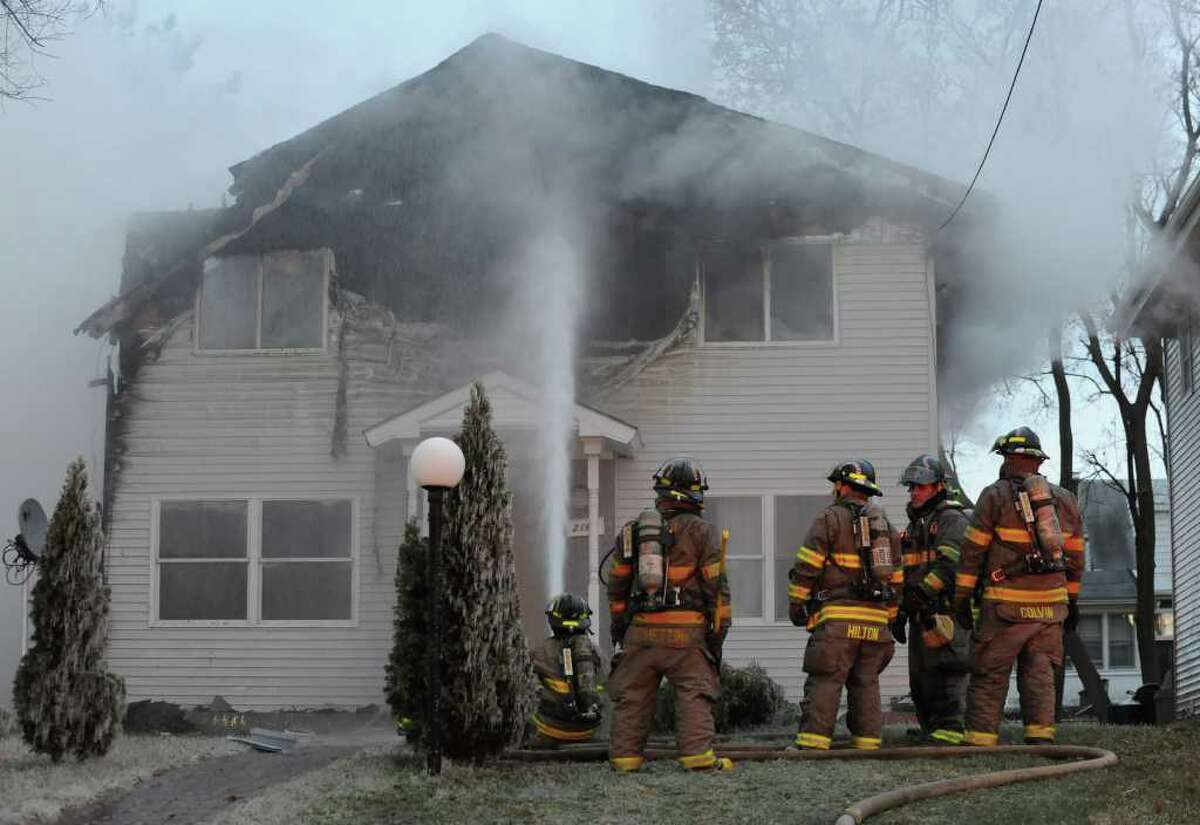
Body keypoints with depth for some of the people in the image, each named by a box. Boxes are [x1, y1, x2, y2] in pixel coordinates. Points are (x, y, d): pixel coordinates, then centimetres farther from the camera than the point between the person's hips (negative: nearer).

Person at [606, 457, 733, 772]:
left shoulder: (632, 530, 13)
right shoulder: (700, 531, 0)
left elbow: (617, 586, 17)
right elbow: (716, 586, -3)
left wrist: (618, 631, 25)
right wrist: (718, 633, 2)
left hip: (640, 630, 3)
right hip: (686, 632, -3)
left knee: (633, 697, 10)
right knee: (694, 694, -2)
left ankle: (625, 755, 10)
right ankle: (698, 755, -11)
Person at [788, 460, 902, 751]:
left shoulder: (830, 517, 0)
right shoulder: (884, 522, 20)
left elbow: (806, 566, -6)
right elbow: (896, 576, 21)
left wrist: (796, 605, 1)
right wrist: (889, 618, 25)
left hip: (838, 617, -6)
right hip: (876, 618, 6)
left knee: (824, 681, -8)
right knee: (866, 682, 10)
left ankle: (812, 742, -13)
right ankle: (868, 742, 6)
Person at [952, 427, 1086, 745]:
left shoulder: (996, 495, -2)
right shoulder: (1065, 500, 13)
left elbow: (973, 551, -3)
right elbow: (1075, 556, 17)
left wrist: (961, 597, 1)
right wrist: (1072, 600, 24)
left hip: (1007, 603, -4)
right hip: (1051, 602, 5)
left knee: (989, 674, 0)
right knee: (1039, 672, 7)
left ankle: (980, 741, -2)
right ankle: (1040, 736, -2)